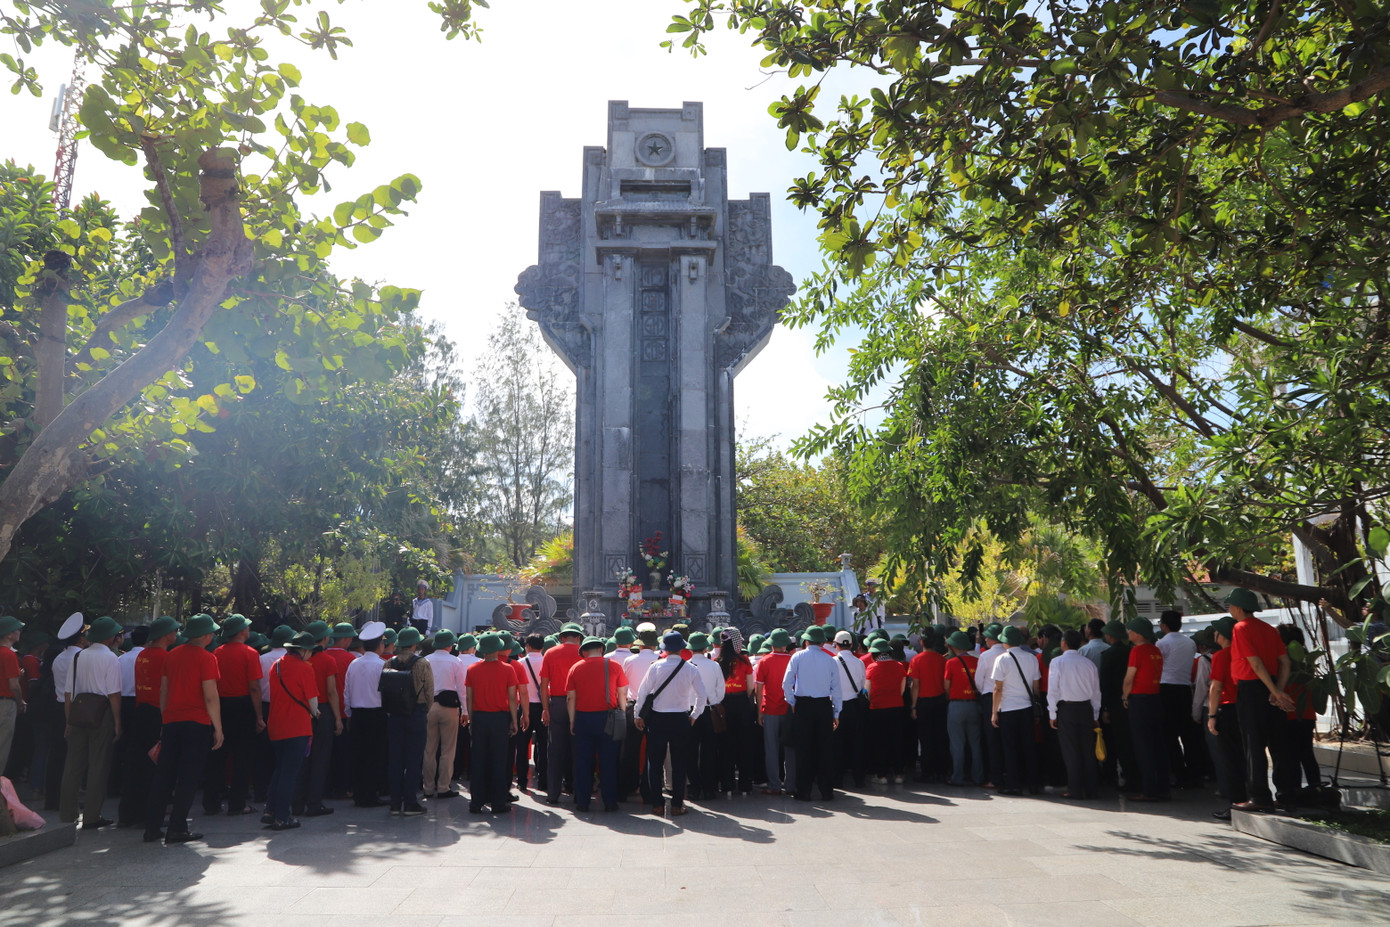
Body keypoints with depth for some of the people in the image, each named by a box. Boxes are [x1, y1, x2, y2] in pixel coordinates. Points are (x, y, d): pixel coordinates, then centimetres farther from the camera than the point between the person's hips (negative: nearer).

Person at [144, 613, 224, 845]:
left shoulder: (171, 655, 9)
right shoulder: (206, 658, -10)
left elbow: (163, 691, 15)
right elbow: (211, 697, -13)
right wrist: (218, 728, -7)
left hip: (171, 722, 6)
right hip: (197, 724, -6)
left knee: (163, 775, 12)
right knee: (188, 777, 1)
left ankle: (152, 828, 16)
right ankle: (177, 830, 3)